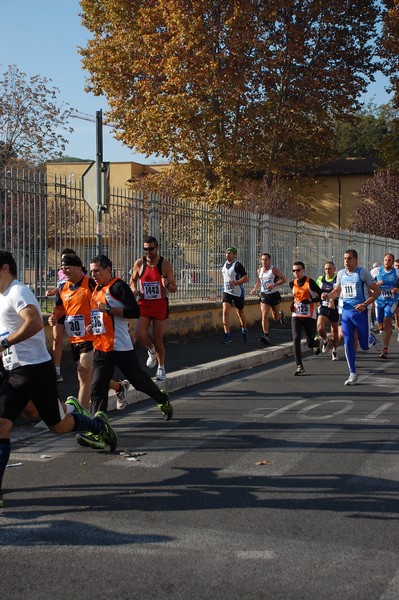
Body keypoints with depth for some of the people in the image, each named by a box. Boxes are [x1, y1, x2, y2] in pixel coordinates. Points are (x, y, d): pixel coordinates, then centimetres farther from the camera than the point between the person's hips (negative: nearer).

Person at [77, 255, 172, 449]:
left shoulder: (118, 286, -11)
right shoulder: (97, 289, 15)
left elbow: (135, 311, -21)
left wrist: (108, 309, -24)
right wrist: (93, 325, 11)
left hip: (121, 347, -7)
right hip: (101, 347, 7)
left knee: (139, 381, 10)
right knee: (97, 388, -7)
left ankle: (163, 400, 39)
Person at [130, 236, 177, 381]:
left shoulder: (165, 264, -8)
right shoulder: (139, 263, -2)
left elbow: (174, 289, -6)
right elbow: (133, 280, 16)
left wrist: (167, 285, -29)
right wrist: (134, 290, -5)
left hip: (160, 305, -2)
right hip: (144, 304, 2)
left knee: (158, 339, 2)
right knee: (140, 336, -14)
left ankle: (161, 367, 24)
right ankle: (151, 351, 20)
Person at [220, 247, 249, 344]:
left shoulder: (237, 265, -16)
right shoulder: (225, 264, 7)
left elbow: (246, 278, -20)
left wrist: (235, 283, -28)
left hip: (238, 293, -5)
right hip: (227, 292, 5)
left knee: (240, 313, 12)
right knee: (225, 311, -14)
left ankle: (244, 331, 38)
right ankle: (227, 335, -17)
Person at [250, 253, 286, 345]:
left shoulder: (274, 270, -10)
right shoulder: (259, 270, 4)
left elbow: (283, 279, -9)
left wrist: (274, 285, -22)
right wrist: (255, 289, 4)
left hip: (274, 295, -3)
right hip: (264, 295, 3)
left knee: (276, 318, 11)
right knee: (264, 316, -14)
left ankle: (281, 314, 48)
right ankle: (266, 336, -17)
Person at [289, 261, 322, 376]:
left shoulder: (310, 282, -8)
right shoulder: (292, 284, 7)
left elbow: (321, 295, -7)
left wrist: (310, 301, -20)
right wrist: (293, 304, 8)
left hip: (309, 316, -3)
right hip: (296, 316, 3)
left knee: (310, 343, 4)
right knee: (296, 339, -14)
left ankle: (316, 343, 44)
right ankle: (299, 366, -13)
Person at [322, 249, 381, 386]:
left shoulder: (363, 272, -10)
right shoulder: (341, 273, 6)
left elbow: (377, 291, -8)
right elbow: (337, 291, 21)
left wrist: (365, 304, -19)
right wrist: (328, 296, -1)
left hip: (361, 311, -4)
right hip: (346, 311, 4)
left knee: (364, 345, 3)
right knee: (348, 343, -3)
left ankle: (371, 338, 40)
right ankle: (353, 374, 6)